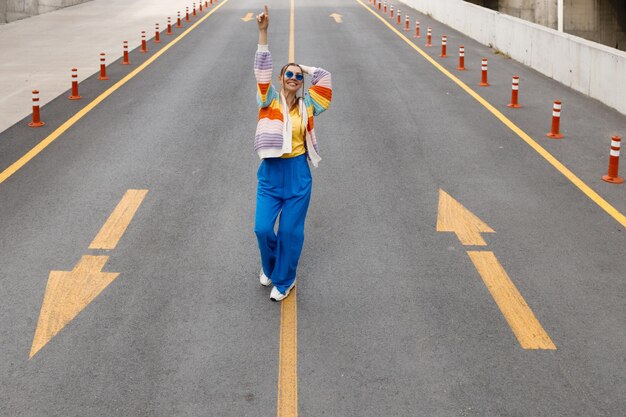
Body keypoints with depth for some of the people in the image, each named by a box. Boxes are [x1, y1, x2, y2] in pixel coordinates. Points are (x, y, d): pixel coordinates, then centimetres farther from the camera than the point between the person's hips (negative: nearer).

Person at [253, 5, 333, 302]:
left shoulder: (306, 105, 3)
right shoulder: (270, 100, 0)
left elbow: (324, 77, 7)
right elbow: (262, 69, -11)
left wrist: (303, 69, 14)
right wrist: (263, 32, -20)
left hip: (298, 173, 1)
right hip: (271, 172, -1)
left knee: (291, 231, 4)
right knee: (262, 228, -3)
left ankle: (284, 280, 24)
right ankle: (269, 267, 29)